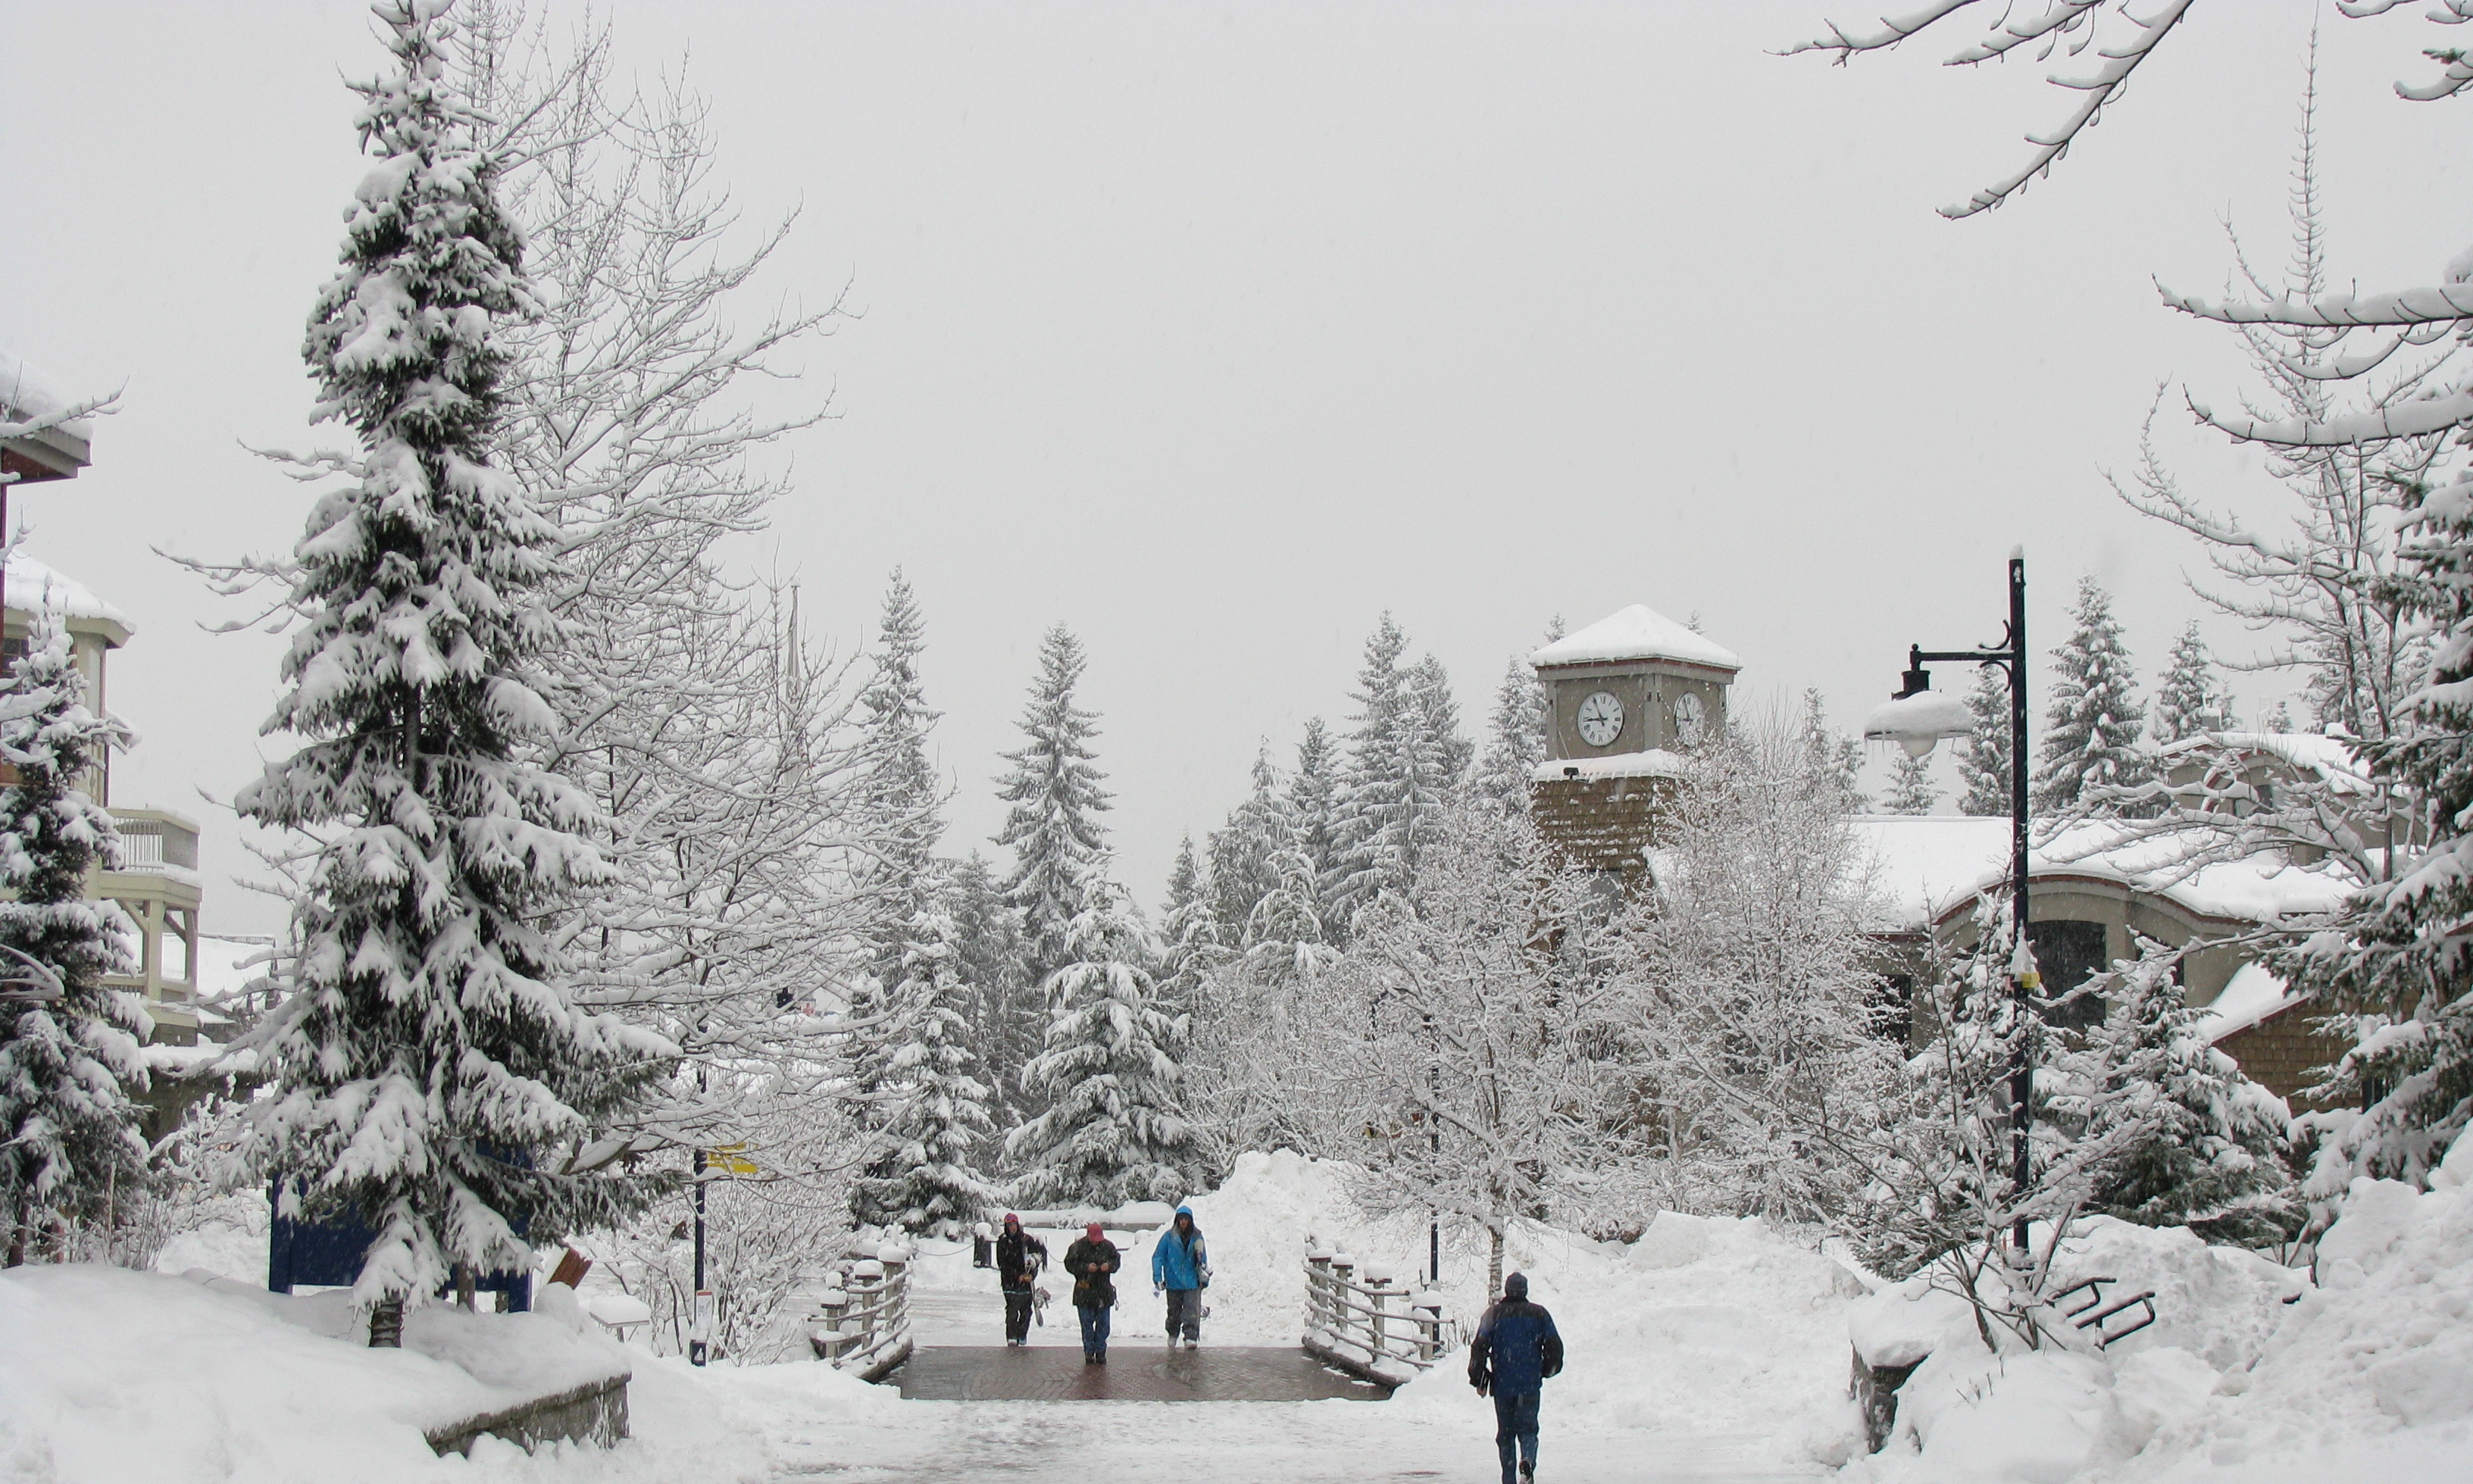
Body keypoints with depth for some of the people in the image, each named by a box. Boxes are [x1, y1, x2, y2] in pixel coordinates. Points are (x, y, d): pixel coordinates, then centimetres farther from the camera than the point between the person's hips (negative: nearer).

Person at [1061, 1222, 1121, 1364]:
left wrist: (1109, 1266, -11)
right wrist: (1086, 1268, -21)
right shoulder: (1078, 1247, -7)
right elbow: (1070, 1265, -7)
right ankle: (1089, 1352, 10)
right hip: (1085, 1292, -2)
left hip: (1104, 1292, 2)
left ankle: (1100, 1352, 15)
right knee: (1087, 1324, 3)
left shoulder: (1108, 1246, 2)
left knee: (1103, 1323, 6)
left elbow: (1117, 1261, 11)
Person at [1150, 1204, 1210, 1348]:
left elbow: (1203, 1258, 15)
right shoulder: (1169, 1236, -3)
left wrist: (1205, 1277, 15)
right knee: (1174, 1311, 12)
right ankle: (1172, 1335, 33)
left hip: (1192, 1283, 0)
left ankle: (1191, 1337, -16)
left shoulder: (1196, 1236, 4)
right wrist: (1157, 1278, -7)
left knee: (1192, 1311, -12)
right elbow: (1158, 1257, -1)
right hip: (1174, 1282, 0)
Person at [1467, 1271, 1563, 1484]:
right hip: (1531, 1385, 0)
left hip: (1502, 1384, 0)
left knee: (1505, 1432, 10)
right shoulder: (1539, 1314, 4)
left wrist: (1479, 1380, 2)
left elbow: (1479, 1347, -4)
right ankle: (1528, 1459, -26)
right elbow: (1554, 1346, 5)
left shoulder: (1494, 1314, 2)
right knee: (1528, 1428, 5)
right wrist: (1547, 1369, 23)